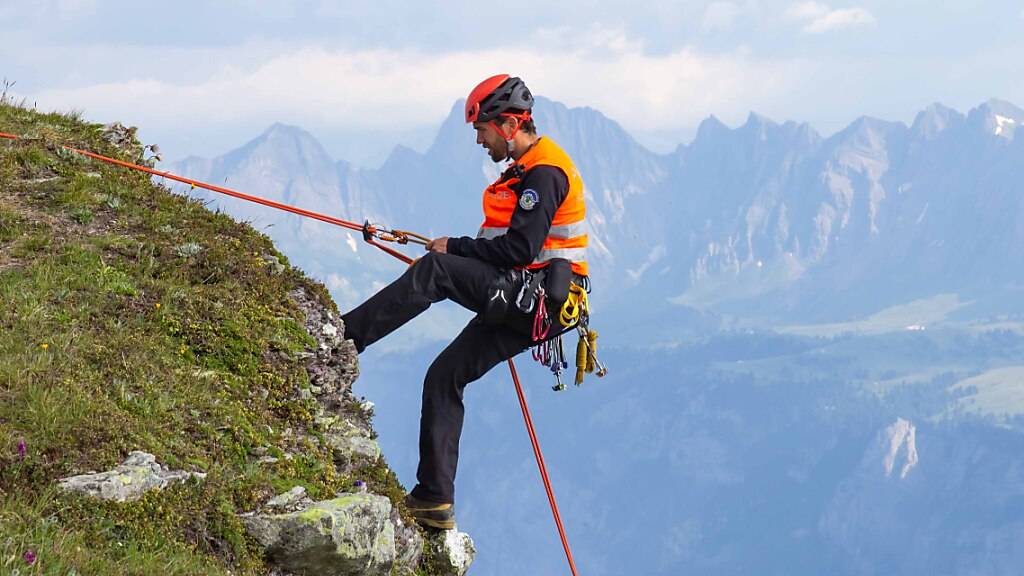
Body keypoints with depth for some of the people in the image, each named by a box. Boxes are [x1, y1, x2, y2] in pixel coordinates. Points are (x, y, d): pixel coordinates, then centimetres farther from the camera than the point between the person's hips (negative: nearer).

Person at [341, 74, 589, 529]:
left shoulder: (544, 172, -13)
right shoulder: (529, 169, 21)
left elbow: (520, 248, -21)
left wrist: (455, 248, -11)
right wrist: (462, 251, 16)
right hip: (522, 306, 11)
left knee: (433, 270, -25)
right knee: (444, 377, 6)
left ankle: (344, 338, -28)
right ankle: (435, 500, 6)